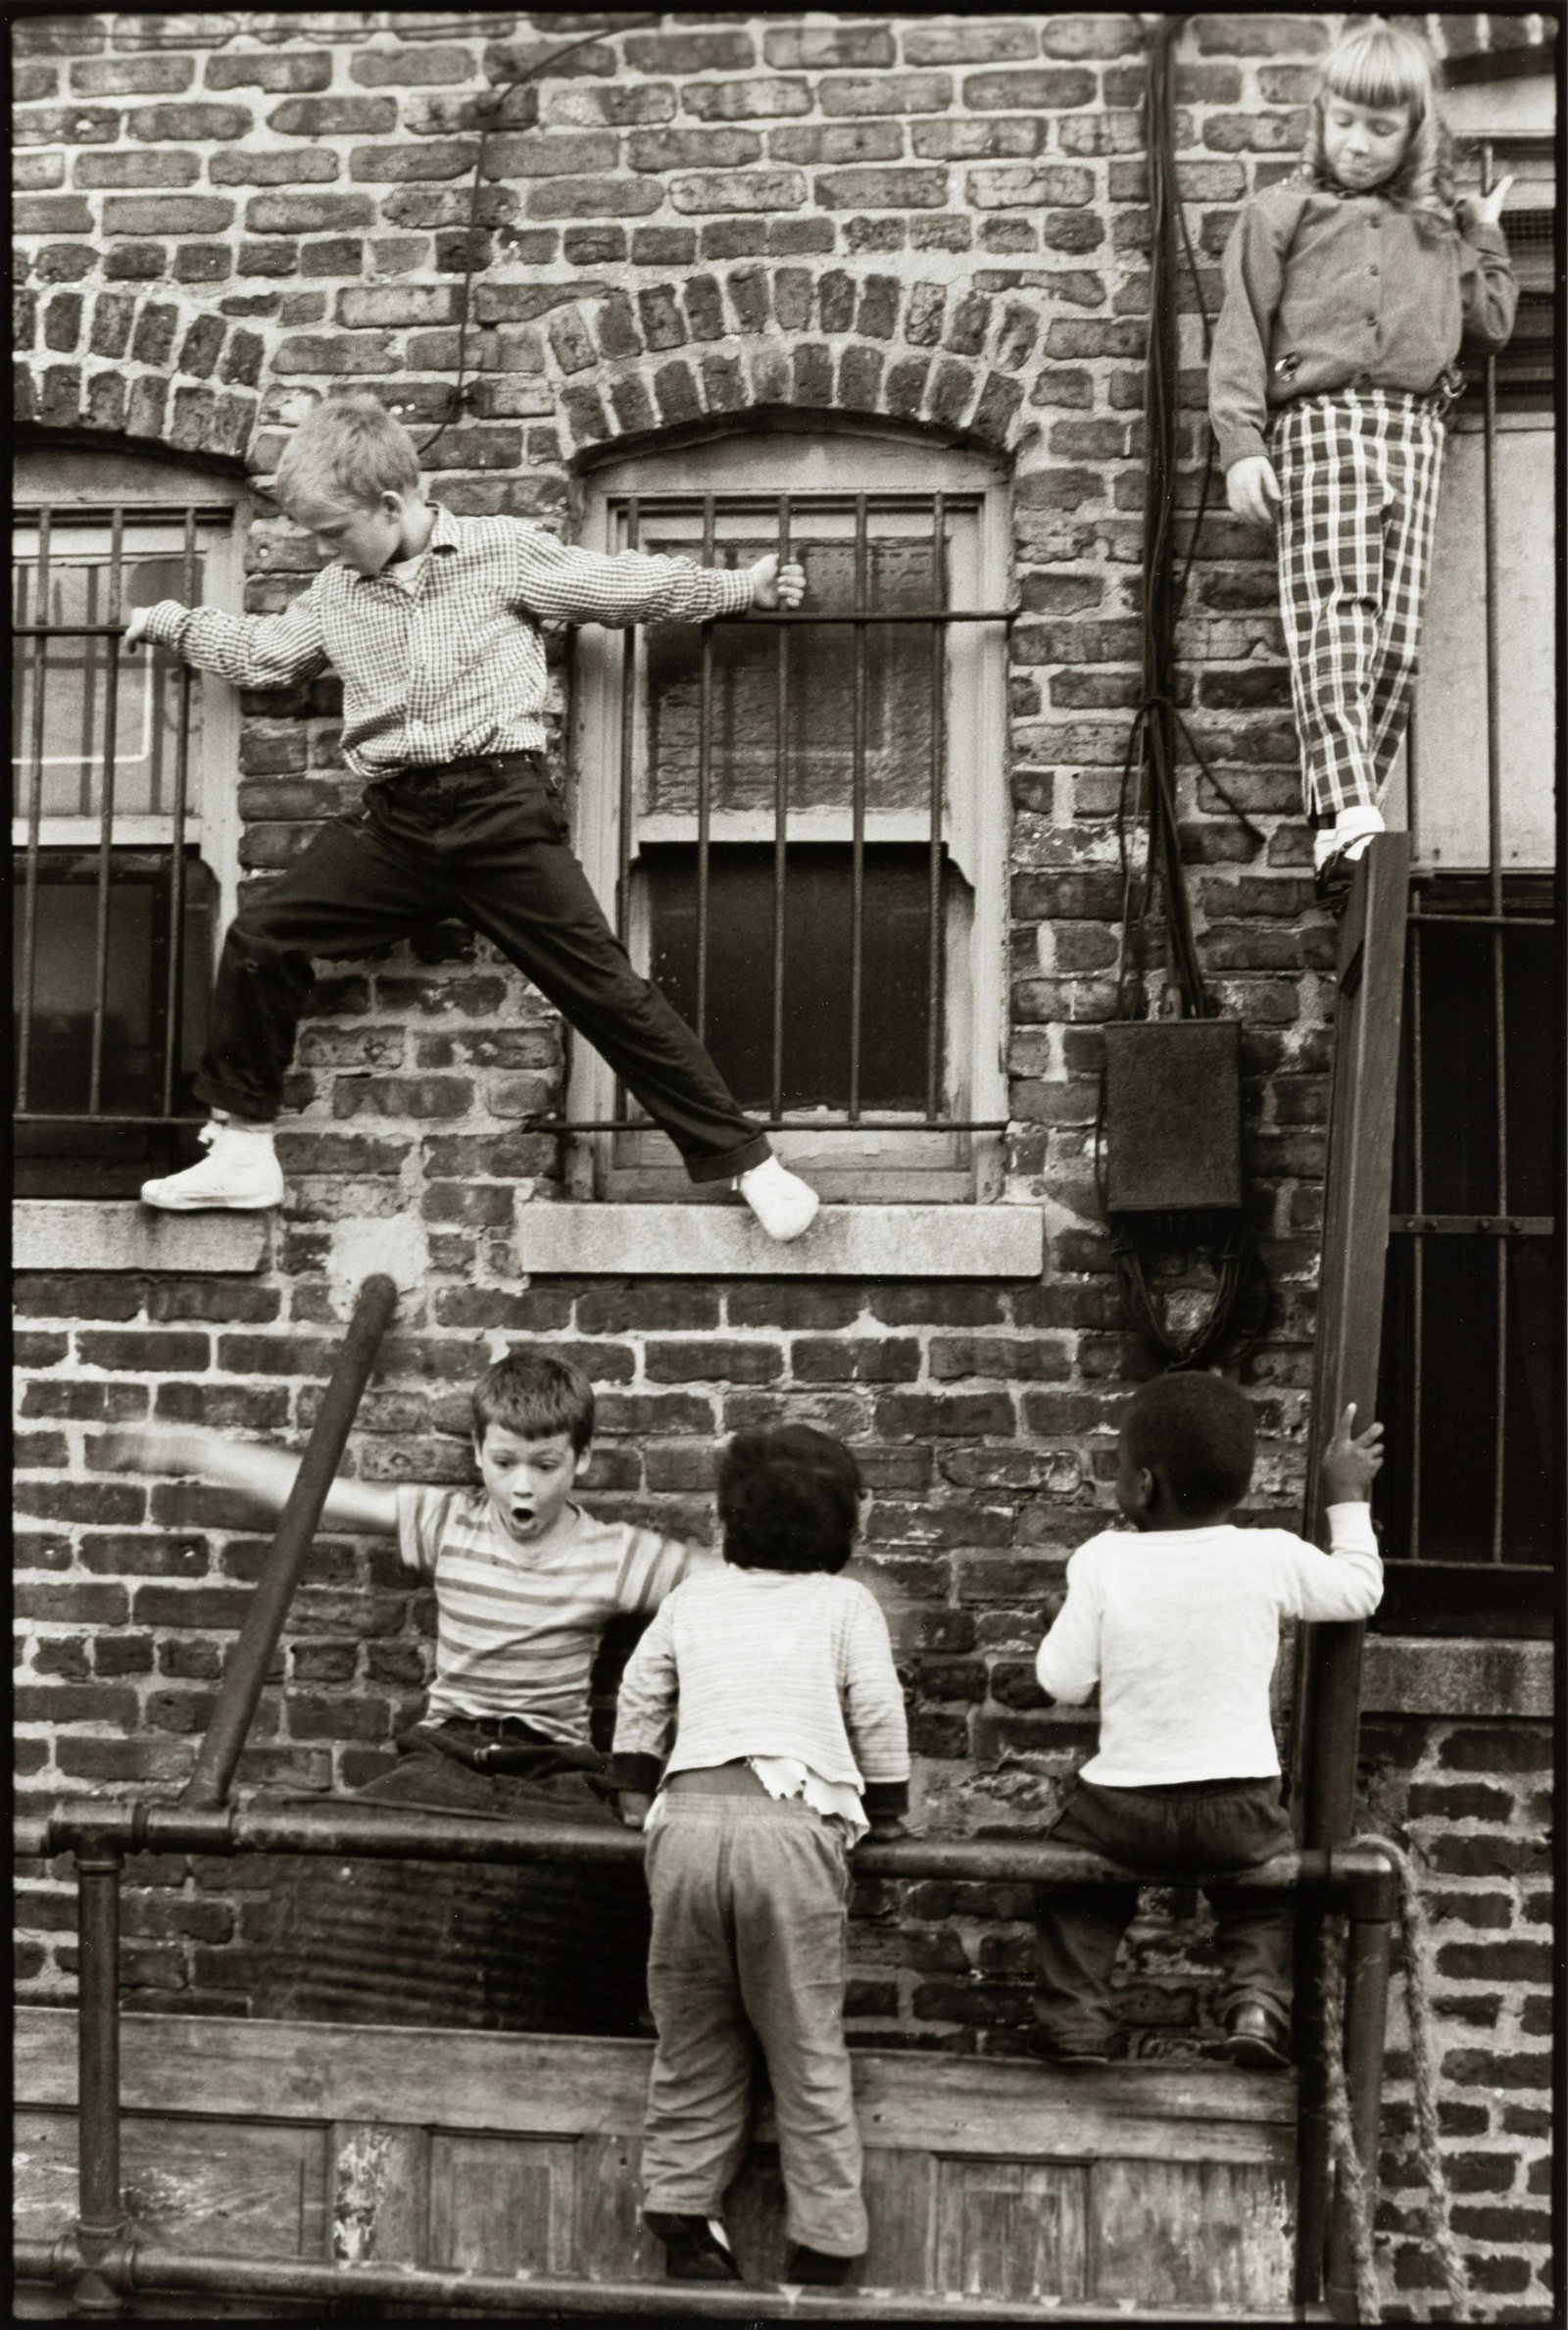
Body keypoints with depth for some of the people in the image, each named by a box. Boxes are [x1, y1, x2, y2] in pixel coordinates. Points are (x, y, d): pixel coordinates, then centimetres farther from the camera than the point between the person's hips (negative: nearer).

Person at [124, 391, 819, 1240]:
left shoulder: (506, 550, 0)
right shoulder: (334, 594, 13)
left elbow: (626, 586, 7)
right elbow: (264, 653, 32)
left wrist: (743, 586, 10)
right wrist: (178, 622, 31)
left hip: (500, 807, -5)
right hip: (396, 821, 5)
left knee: (602, 983, -9)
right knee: (259, 937, -6)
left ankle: (747, 1160, -2)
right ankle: (242, 1151, 7)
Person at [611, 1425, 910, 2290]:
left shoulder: (693, 1598, 23)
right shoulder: (846, 1604, 15)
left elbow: (640, 1697, 27)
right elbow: (879, 1715, 9)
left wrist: (635, 1790, 40)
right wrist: (885, 1812, 22)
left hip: (688, 1814, 3)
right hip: (792, 1820, -2)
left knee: (692, 2029, 14)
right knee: (806, 2040, 4)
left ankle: (681, 2211, 11)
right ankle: (823, 2237, 6)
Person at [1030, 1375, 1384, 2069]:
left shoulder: (1102, 1562, -12)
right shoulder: (1270, 1557, -9)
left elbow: (1062, 1682, -5)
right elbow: (1360, 1591, 9)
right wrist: (1350, 1496, 20)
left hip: (1123, 1810, 0)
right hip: (1241, 1814, 1)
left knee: (1074, 1888, 28)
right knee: (1254, 1884, 30)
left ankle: (1074, 2016, 15)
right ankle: (1257, 1993, 7)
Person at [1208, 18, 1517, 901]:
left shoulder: (1439, 224, 21)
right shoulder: (1282, 211, 10)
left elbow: (1491, 323, 24)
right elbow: (1243, 331, 4)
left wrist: (1485, 235, 18)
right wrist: (1242, 444, -5)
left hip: (1415, 431, 4)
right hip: (1320, 421, -4)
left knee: (1399, 633, -3)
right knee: (1333, 618, -19)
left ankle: (1338, 824, 0)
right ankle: (1349, 810, -30)